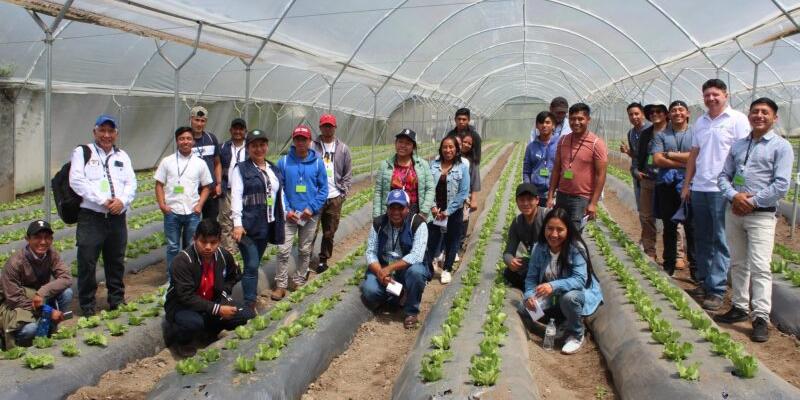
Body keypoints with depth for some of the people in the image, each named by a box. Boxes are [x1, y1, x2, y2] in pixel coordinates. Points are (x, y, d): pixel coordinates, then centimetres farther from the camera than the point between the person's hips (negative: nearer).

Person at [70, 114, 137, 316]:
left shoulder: (122, 156, 16)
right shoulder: (82, 152, 2)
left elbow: (131, 183, 7)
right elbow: (77, 181, -10)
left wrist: (122, 201, -13)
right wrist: (103, 201, -17)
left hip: (117, 218, 4)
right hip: (91, 217, -4)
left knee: (116, 261, 14)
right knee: (87, 262, -1)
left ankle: (117, 299, 27)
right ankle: (87, 304, 11)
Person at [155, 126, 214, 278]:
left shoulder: (200, 163, 3)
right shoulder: (167, 161, 2)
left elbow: (205, 187, 8)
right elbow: (159, 185, 4)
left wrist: (200, 205, -4)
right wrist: (162, 204, -6)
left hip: (192, 213, 1)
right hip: (172, 212, 0)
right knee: (173, 247, 7)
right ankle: (171, 279, 17)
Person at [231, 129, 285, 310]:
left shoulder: (274, 169, 14)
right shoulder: (241, 169, -3)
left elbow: (280, 196, 17)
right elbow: (236, 196, -11)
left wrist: (283, 219, 13)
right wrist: (237, 223, -19)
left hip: (267, 225, 5)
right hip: (248, 225, -5)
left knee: (255, 264, 13)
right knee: (252, 265, -8)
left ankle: (251, 295, 23)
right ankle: (250, 304, 0)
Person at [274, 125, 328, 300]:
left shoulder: (317, 162, -3)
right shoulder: (284, 162, -4)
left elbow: (323, 189, -1)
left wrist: (312, 208, -12)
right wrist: (286, 210, -12)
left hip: (310, 214, 1)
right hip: (289, 214, -1)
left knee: (305, 251, 13)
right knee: (284, 251, -4)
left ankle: (299, 281, 28)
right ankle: (281, 285, 7)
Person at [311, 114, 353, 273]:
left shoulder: (343, 148, 6)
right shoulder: (312, 147, -2)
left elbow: (348, 174, 9)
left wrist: (344, 192, 1)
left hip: (335, 198, 2)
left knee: (329, 233, 11)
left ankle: (323, 259, 26)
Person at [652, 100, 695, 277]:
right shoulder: (661, 135, 9)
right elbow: (657, 160, -4)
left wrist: (670, 154, -6)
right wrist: (684, 163, -9)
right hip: (667, 185, 2)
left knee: (691, 227, -2)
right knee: (669, 227, 10)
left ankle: (695, 266, 5)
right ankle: (669, 264, 19)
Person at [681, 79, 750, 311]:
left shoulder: (738, 120, -4)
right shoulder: (700, 122, 15)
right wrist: (686, 184, 14)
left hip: (723, 190, -6)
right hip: (699, 188, 6)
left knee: (721, 242, -3)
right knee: (702, 239, 12)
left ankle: (716, 290, 0)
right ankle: (704, 281, 22)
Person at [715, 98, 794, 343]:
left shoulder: (781, 147, -3)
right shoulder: (738, 145, 14)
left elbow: (781, 185, -11)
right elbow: (724, 176, 11)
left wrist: (752, 202, -12)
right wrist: (734, 196, -8)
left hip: (761, 214, -6)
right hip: (734, 212, 6)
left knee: (759, 266, -10)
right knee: (738, 264, 14)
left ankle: (761, 318, -7)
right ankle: (739, 307, 25)